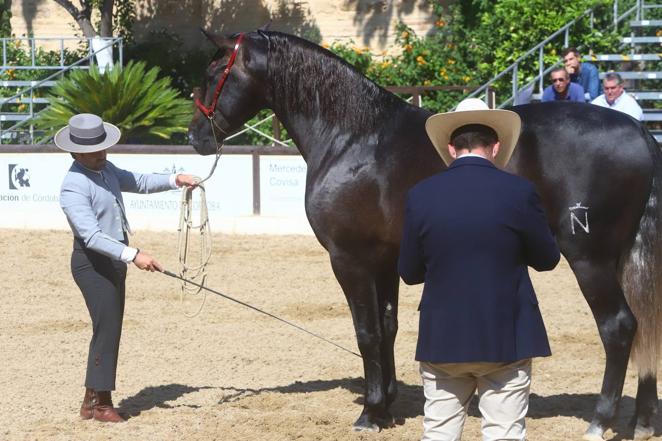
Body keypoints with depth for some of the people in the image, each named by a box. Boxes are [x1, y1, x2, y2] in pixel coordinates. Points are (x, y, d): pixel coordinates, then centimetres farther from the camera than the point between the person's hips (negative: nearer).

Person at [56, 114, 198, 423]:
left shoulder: (105, 169, 6)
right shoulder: (74, 186, -23)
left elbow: (138, 182, 23)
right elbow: (92, 236, -31)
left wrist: (174, 180, 7)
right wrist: (133, 255, -38)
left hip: (114, 260, 10)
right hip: (93, 263, -10)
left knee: (109, 328, 13)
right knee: (107, 328, -10)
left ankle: (92, 400, 20)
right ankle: (100, 403, -2)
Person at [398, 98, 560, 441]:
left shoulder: (421, 195, -6)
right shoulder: (519, 192, -11)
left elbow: (409, 273, 2)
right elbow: (547, 259, 2)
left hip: (442, 337, 2)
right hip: (506, 337, -2)